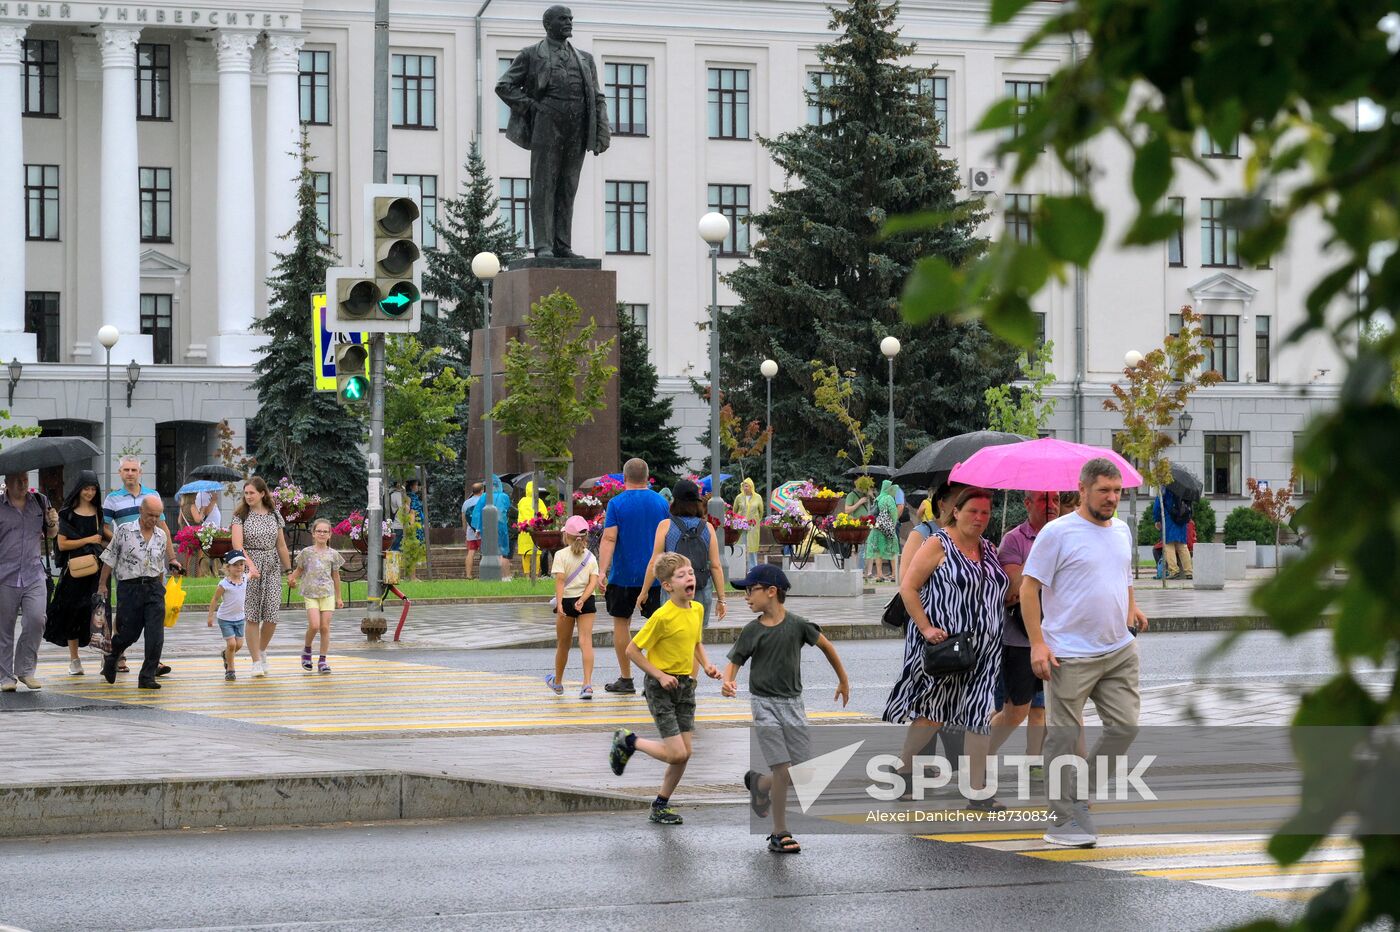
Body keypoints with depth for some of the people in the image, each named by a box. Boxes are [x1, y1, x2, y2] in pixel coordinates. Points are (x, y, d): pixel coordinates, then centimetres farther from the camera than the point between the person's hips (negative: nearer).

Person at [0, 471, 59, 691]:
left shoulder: (40, 502, 10)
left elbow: (51, 535, 21)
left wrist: (53, 524, 1)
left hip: (34, 575, 2)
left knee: (36, 619, -13)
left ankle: (25, 670, 2)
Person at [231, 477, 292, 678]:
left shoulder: (274, 516, 9)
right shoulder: (241, 516, 0)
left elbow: (281, 546, 15)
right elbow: (237, 545, -11)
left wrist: (289, 570, 16)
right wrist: (251, 565, -24)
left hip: (272, 568, 2)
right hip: (248, 567, -2)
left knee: (271, 616, -5)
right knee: (252, 617, -5)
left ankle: (262, 650, 22)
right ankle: (257, 662, 2)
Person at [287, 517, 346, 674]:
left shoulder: (333, 554, 6)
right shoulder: (307, 552, 3)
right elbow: (299, 570, 12)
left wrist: (338, 597, 17)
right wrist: (291, 578, -10)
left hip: (327, 594, 2)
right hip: (310, 593, -2)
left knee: (325, 627, -2)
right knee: (314, 625, -16)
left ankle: (322, 660, 5)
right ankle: (307, 649, 12)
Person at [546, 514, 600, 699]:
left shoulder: (561, 555, -6)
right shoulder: (590, 557, 5)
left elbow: (560, 580, -16)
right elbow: (594, 581, -6)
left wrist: (559, 603, -21)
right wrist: (582, 599, -13)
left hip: (566, 601, -2)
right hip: (586, 602, 2)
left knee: (563, 644, 13)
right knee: (586, 641, -6)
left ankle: (557, 682, 32)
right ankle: (587, 683, -21)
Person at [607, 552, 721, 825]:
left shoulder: (697, 610, 2)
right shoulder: (663, 616, -20)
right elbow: (632, 650, -14)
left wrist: (706, 665, 4)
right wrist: (659, 675, -19)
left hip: (685, 686, 7)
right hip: (661, 688, -7)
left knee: (684, 753, 5)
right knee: (676, 754, -11)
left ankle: (661, 805, 21)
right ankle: (627, 742, 13)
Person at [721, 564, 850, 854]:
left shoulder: (797, 624, -5)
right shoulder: (752, 631, -3)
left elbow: (825, 645, 8)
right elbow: (734, 661, 3)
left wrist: (843, 680, 18)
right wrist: (727, 681, -20)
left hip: (792, 702, 2)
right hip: (764, 702, -2)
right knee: (782, 770, -11)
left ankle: (759, 783, 28)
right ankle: (780, 834, 0)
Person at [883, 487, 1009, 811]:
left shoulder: (989, 550, 15)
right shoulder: (939, 545, -5)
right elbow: (908, 588, -9)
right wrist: (926, 627, -16)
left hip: (982, 648, 6)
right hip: (942, 643, -6)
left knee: (980, 713, 0)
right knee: (932, 711, 1)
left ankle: (978, 791, 0)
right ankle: (901, 770, 20)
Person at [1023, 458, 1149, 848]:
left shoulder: (1121, 531, 13)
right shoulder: (1058, 533, -9)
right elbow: (1029, 588, -10)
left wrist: (1131, 608, 13)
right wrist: (1037, 643, -16)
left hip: (1120, 651, 7)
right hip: (1071, 656, -7)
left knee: (1125, 725, 5)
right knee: (1064, 737, -1)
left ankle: (1081, 796, 21)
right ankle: (1064, 819, 4)